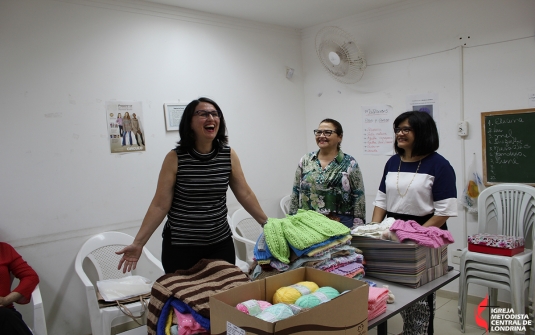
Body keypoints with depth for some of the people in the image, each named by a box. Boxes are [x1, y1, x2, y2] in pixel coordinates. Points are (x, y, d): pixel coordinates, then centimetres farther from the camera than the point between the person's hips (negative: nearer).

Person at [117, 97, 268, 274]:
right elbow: (160, 205, -9)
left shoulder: (229, 155, -2)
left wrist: (267, 224, 6)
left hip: (221, 244, 3)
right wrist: (138, 243, -13)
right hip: (180, 247, -2)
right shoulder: (175, 158, -9)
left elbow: (245, 194, 5)